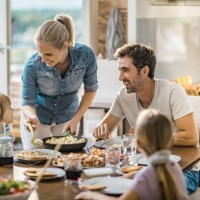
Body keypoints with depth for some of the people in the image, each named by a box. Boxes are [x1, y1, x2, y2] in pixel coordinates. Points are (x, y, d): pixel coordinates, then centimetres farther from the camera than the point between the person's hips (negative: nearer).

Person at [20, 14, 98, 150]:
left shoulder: (85, 55, -26)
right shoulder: (33, 66, -30)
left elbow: (91, 89, -8)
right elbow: (28, 103, -17)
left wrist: (76, 119, -14)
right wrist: (32, 118, -39)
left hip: (67, 116, 1)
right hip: (38, 116, -1)